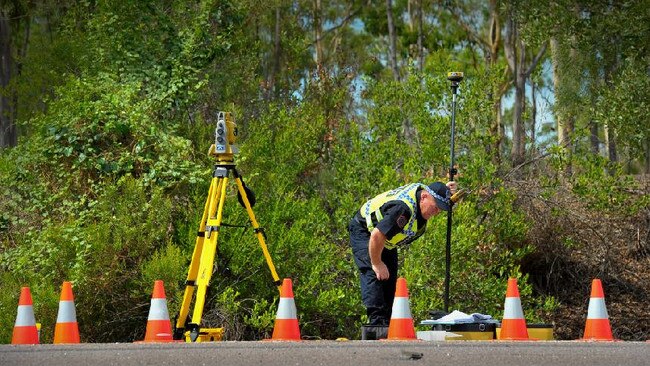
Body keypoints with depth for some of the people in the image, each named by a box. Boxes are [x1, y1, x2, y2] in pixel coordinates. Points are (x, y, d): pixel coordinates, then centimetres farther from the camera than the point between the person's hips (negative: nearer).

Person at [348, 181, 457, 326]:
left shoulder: (423, 189, -11)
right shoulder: (403, 209, -41)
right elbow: (377, 235, -42)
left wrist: (448, 192, -7)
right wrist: (377, 264, -26)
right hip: (364, 231, -10)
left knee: (390, 279, 5)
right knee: (373, 274, -25)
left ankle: (386, 323, 7)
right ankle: (376, 322, -33)